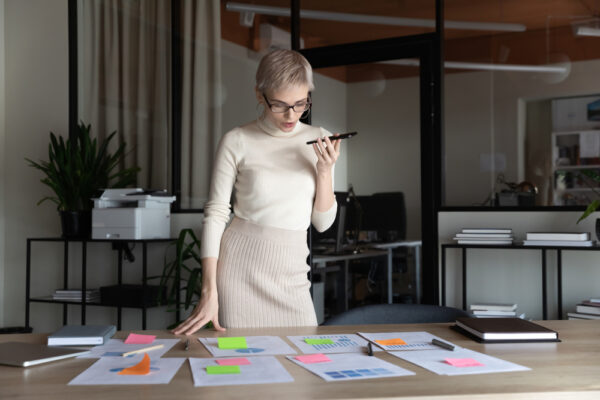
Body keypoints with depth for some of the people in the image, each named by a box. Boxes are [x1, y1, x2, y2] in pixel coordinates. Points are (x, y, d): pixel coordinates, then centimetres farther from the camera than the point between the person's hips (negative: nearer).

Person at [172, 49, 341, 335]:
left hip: (290, 274, 3)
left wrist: (325, 171, -9)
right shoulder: (237, 142, -5)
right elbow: (215, 214, -4)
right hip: (241, 267, -3)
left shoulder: (318, 141, 5)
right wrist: (209, 292, -11)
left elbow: (323, 221, 8)